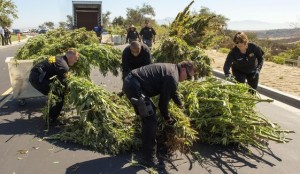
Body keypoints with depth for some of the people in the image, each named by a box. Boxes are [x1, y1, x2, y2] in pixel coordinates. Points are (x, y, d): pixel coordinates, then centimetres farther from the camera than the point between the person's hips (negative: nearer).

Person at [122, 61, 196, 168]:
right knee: (151, 120, -6)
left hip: (130, 82, 11)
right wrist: (167, 118, 9)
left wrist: (180, 105, 49)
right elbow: (163, 102, -8)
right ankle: (148, 158, 5)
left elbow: (172, 91, 36)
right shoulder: (173, 77, -13)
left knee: (148, 117, 23)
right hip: (134, 86, -11)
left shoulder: (171, 69, 19)